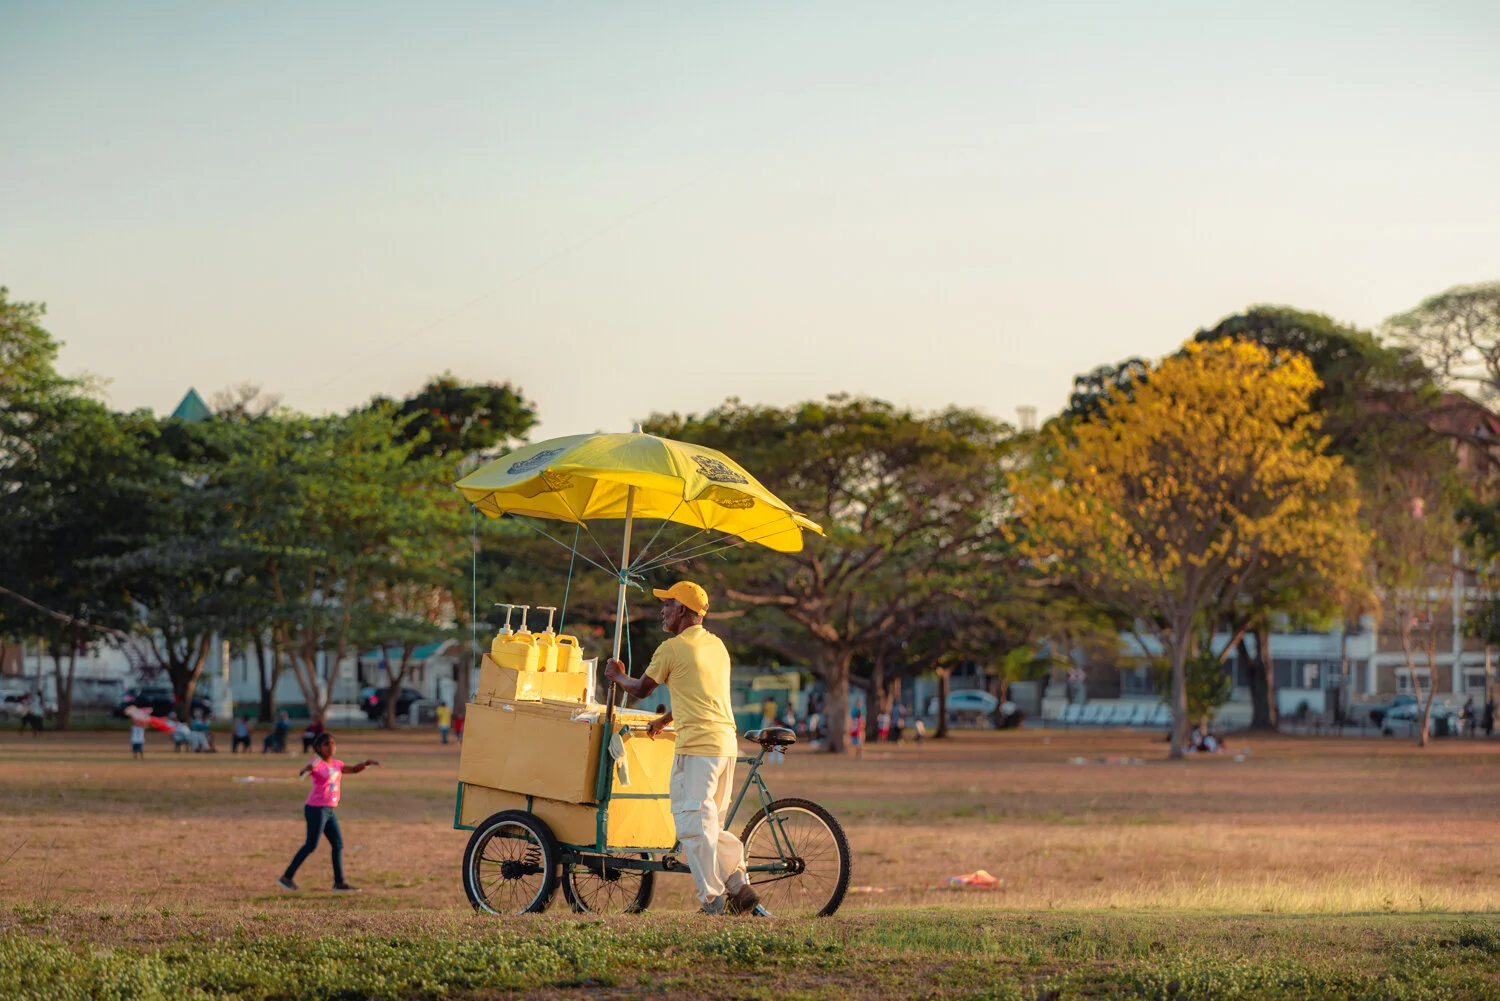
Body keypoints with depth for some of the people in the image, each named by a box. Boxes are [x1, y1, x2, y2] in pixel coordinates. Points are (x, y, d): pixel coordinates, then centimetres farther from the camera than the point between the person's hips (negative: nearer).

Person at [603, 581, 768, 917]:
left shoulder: (671, 649, -5)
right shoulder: (717, 645, 18)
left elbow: (642, 689, 7)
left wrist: (617, 676, 28)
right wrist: (665, 719, 42)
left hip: (697, 745, -8)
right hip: (727, 742, 8)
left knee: (693, 823, -4)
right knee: (712, 823, 16)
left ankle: (712, 899, -5)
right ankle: (740, 887, 8)